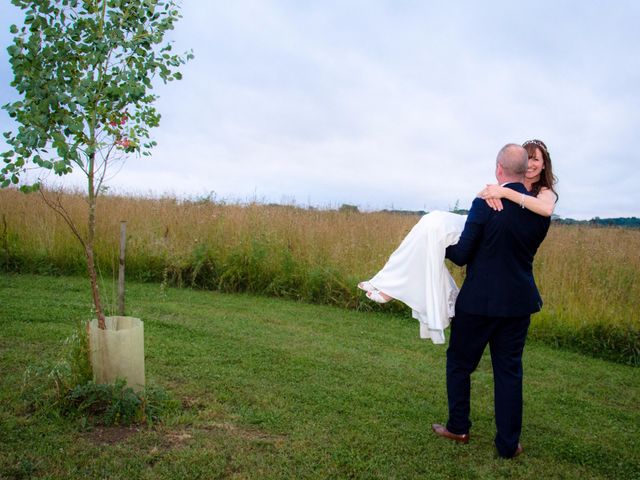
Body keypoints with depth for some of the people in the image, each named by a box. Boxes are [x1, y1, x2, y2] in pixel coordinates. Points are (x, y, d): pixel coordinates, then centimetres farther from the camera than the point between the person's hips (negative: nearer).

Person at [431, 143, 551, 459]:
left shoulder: (485, 204, -18)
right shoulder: (541, 209, -2)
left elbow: (461, 255, -14)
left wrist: (444, 246, 7)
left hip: (479, 301, -4)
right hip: (519, 302, 5)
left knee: (460, 363, 15)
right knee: (509, 371, 13)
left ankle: (458, 427, 28)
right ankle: (508, 444, 21)